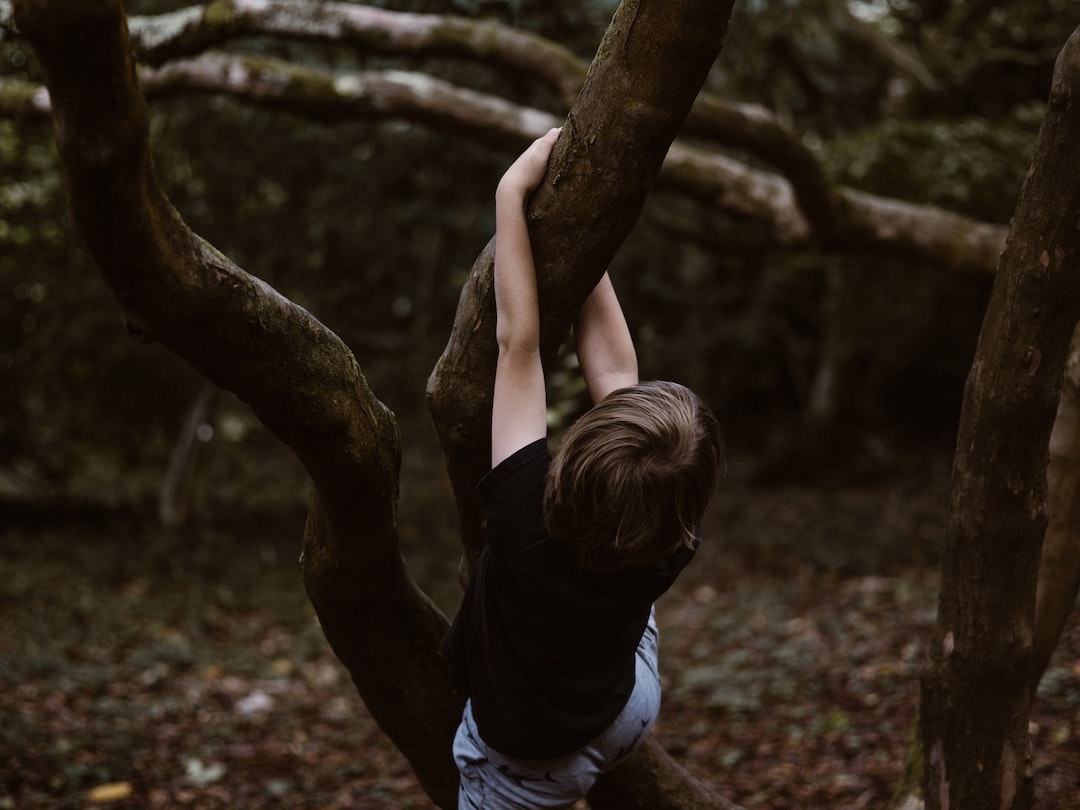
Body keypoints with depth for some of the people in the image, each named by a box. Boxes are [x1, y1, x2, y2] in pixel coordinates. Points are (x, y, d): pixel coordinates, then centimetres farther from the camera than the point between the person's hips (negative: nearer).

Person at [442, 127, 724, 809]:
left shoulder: (528, 511, -40)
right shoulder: (668, 549, -30)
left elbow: (518, 339, -33)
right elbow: (611, 362, -22)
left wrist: (512, 194, -27)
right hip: (630, 717, 3)